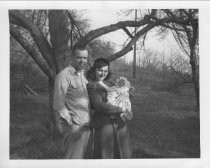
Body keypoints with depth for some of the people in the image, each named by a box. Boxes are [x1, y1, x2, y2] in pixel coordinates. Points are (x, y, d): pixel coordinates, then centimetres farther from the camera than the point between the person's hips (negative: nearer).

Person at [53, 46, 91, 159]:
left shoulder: (83, 75, 13)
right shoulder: (64, 75, -12)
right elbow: (58, 104, -14)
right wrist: (70, 121, -14)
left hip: (86, 124, 8)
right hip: (74, 125, -8)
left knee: (82, 154, 16)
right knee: (72, 156, -3)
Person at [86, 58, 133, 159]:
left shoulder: (109, 84, 16)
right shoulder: (91, 85, -5)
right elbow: (99, 106, -18)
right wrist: (121, 110, -18)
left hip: (120, 123, 7)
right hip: (104, 124, -7)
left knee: (123, 154, 14)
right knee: (105, 154, 2)